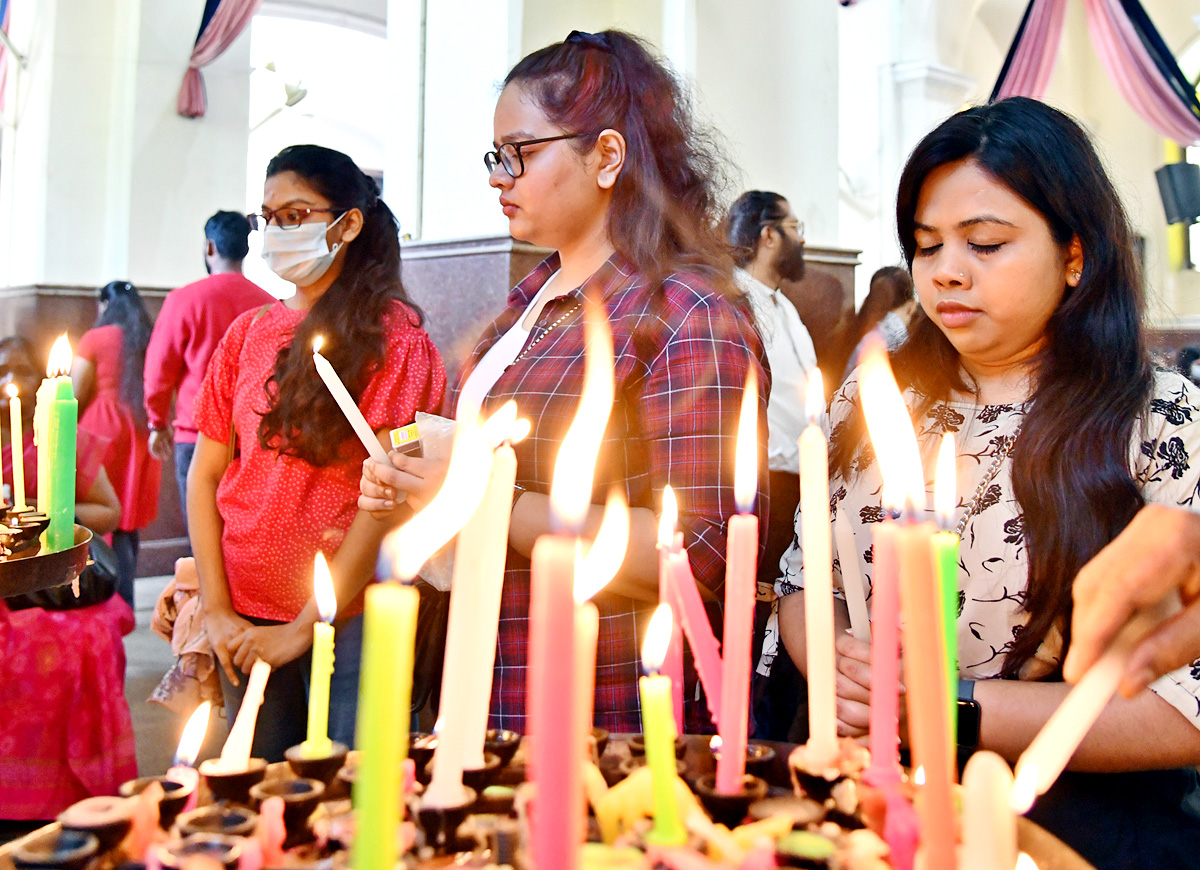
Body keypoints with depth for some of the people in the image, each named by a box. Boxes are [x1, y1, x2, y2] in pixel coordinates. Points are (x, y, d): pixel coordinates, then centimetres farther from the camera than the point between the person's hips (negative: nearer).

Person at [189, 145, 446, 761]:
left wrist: (305, 626, -11)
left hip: (348, 618, -4)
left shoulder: (393, 335, -6)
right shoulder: (249, 333, 9)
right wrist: (216, 610, -1)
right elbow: (205, 473, 8)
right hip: (247, 620, 5)